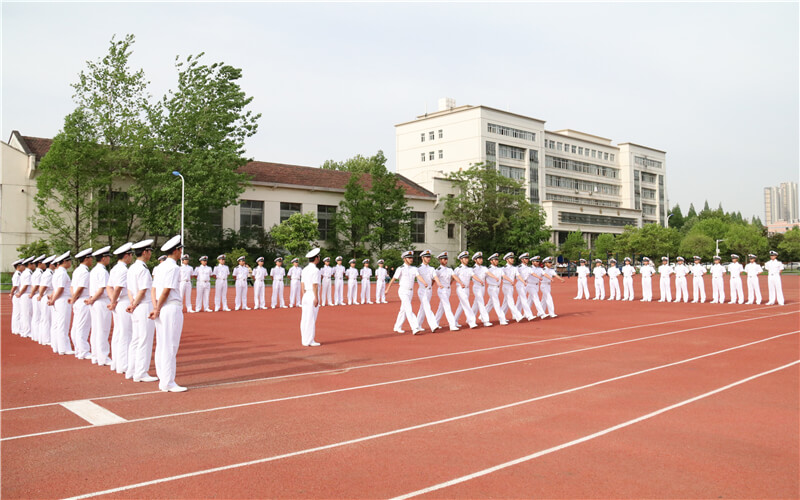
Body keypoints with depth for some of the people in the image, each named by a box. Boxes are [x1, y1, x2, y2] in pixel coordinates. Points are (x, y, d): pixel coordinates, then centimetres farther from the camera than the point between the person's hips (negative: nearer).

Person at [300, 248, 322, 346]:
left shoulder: (305, 269, 11)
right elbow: (315, 286, -16)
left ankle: (304, 339, 16)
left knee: (305, 318, 10)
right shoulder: (315, 270, -13)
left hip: (306, 295, 8)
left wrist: (304, 296, 19)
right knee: (311, 319, -4)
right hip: (312, 296, -8)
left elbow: (302, 284, 14)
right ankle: (309, 341, 0)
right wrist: (316, 298, -15)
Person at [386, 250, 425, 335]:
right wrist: (387, 289, -3)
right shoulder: (401, 269, -8)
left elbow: (419, 277, -8)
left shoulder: (414, 269, 7)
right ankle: (415, 328, -22)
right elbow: (393, 279, -5)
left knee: (403, 310, 12)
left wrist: (425, 283, -27)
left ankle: (397, 328, 23)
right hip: (403, 291, -6)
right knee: (409, 310, -14)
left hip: (410, 292, 6)